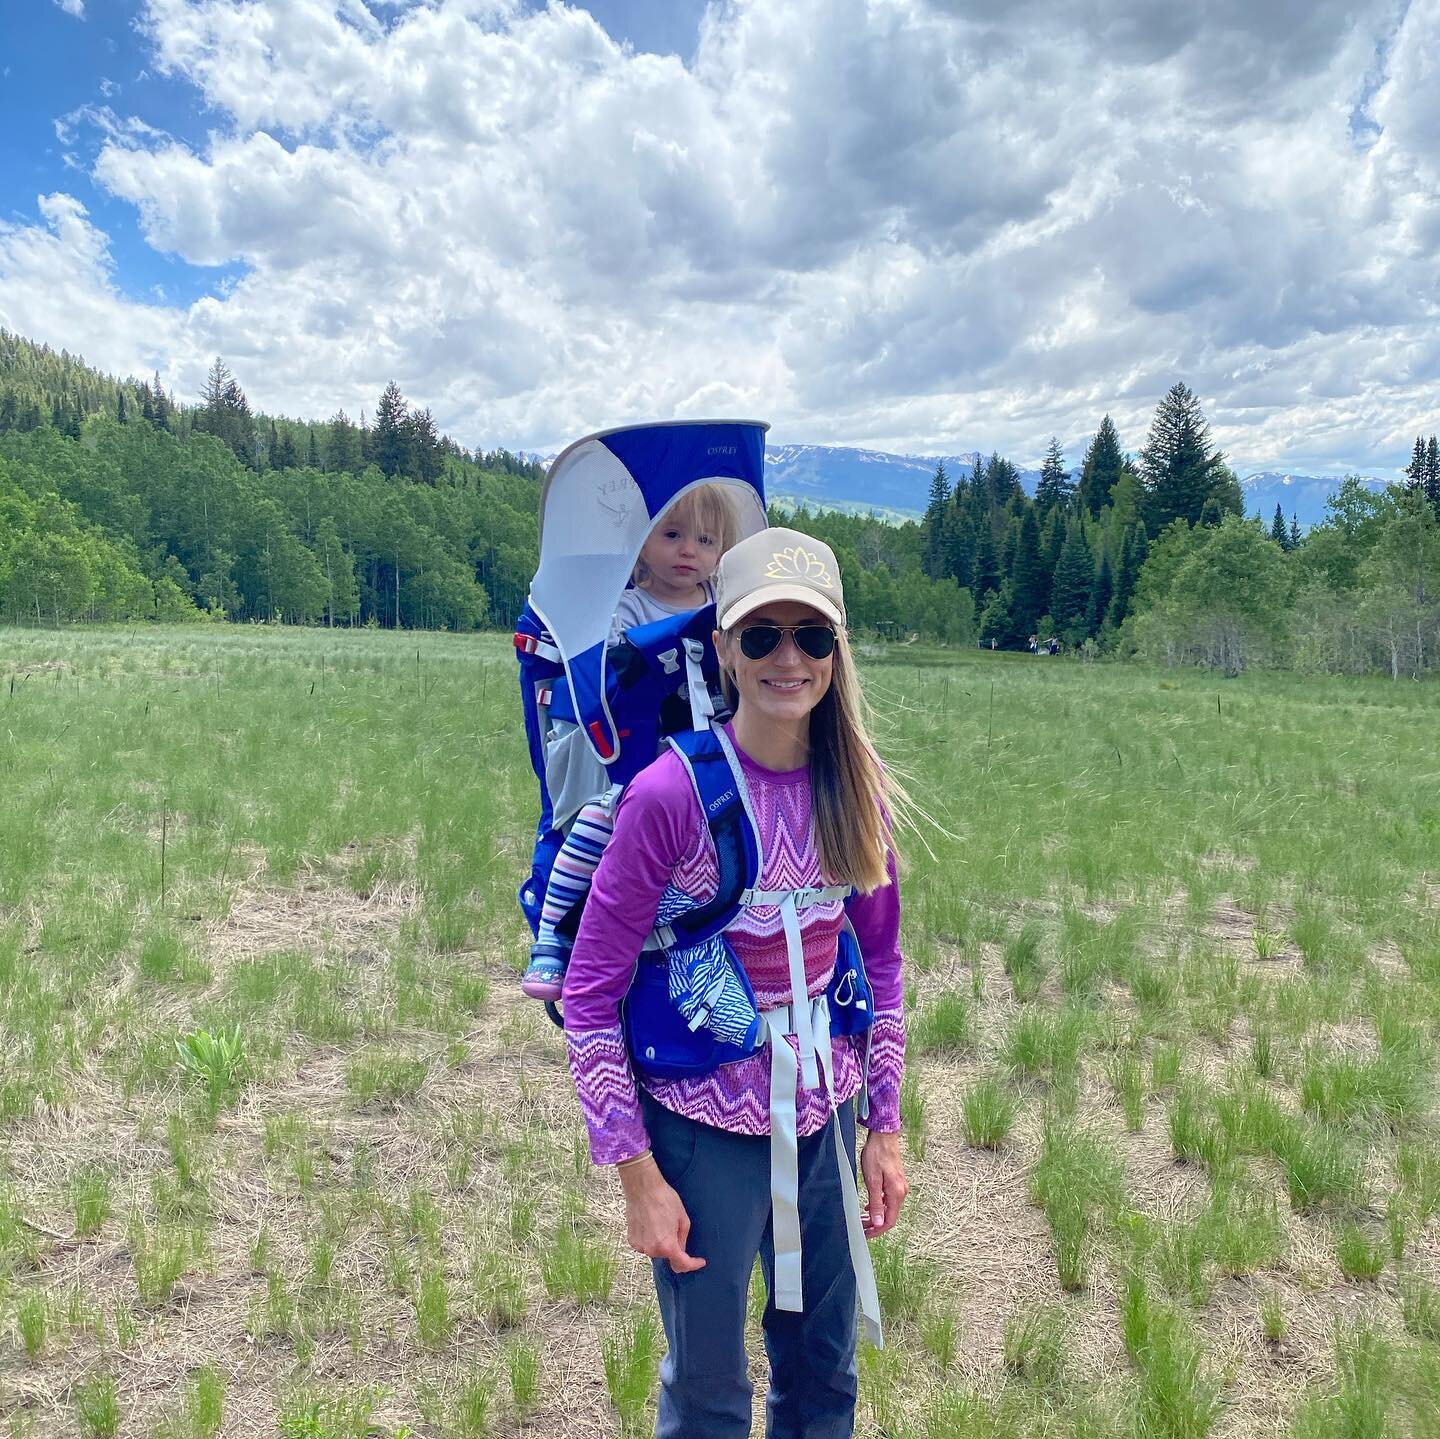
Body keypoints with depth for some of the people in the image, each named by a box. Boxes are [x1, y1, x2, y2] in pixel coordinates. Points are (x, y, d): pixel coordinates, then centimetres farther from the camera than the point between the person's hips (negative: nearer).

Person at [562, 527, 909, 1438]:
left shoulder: (859, 790, -6)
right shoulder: (672, 793, -21)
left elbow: (882, 962, 7)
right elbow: (590, 994, -14)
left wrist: (886, 1128, 7)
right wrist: (638, 1175, -13)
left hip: (826, 1119, 5)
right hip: (705, 1129, -4)